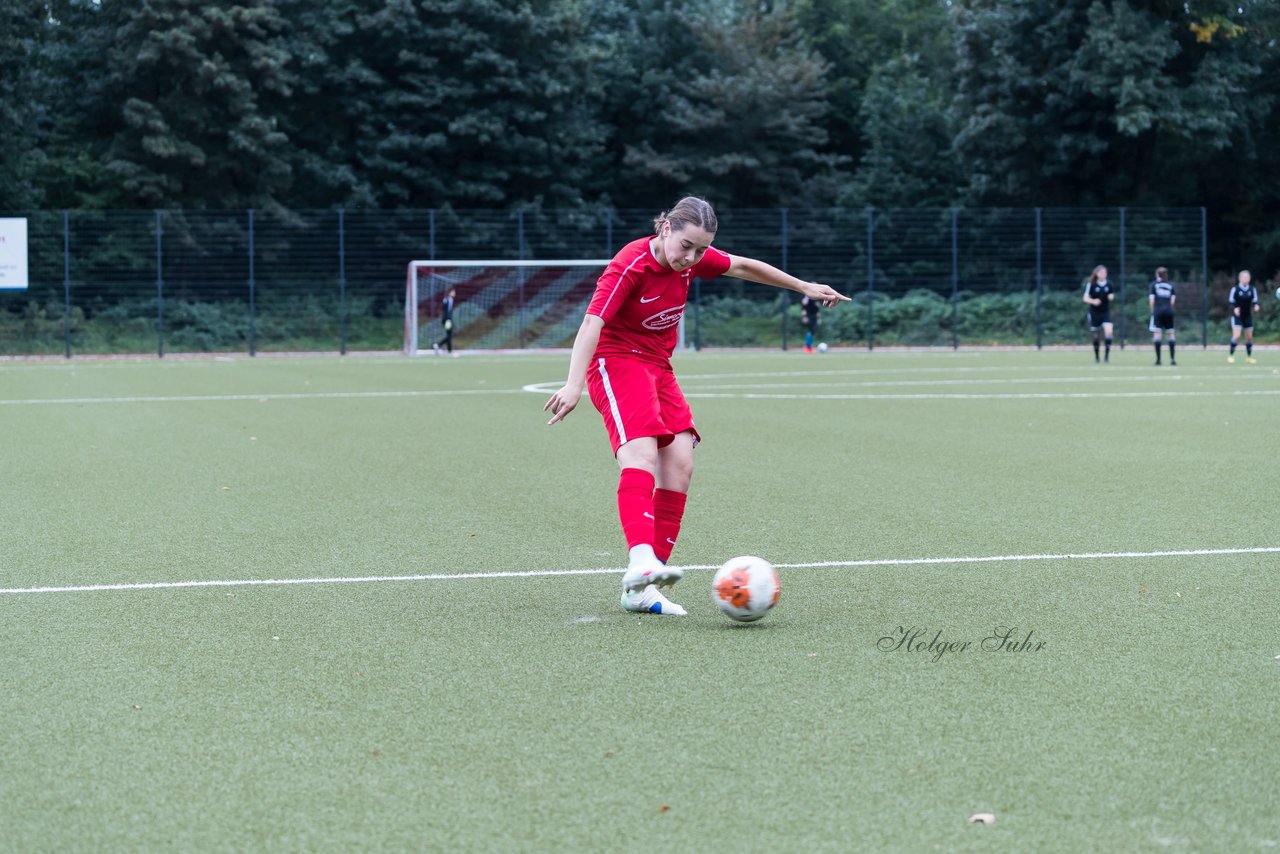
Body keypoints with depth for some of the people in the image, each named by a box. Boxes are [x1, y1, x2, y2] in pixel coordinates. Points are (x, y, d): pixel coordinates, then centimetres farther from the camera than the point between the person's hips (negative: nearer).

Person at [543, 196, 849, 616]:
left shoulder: (693, 258, 1)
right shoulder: (630, 264, -20)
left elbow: (743, 267, 19)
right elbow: (592, 322, -29)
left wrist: (804, 287, 26)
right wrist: (573, 385, -41)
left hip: (659, 368, 7)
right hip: (616, 361, -7)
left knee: (680, 462, -9)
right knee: (642, 454, -29)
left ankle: (641, 590, -10)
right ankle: (640, 561, -48)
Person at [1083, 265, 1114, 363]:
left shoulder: (1109, 284, 0)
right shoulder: (1091, 285, -8)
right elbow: (1086, 298, -7)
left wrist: (1111, 297, -11)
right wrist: (1093, 301, -27)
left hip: (1106, 312, 1)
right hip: (1094, 313, -1)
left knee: (1108, 331, -19)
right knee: (1096, 335, 6)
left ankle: (1107, 354, -11)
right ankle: (1096, 356, 23)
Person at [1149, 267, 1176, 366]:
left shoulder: (1154, 284, 4)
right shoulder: (1170, 285, 10)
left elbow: (1151, 299, -3)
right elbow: (1173, 300, 3)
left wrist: (1153, 310, 8)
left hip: (1158, 311, -2)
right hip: (1169, 311, 2)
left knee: (1157, 333, -4)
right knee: (1170, 334, 8)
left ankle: (1158, 359, -10)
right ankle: (1172, 358, 4)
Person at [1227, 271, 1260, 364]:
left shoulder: (1252, 289, -2)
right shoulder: (1235, 289, -11)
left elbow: (1254, 301, 4)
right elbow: (1230, 302, -5)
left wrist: (1255, 306, -19)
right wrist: (1234, 308, -25)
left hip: (1248, 316, 4)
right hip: (1237, 315, -4)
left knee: (1249, 337, 10)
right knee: (1236, 335, -17)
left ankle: (1249, 357, 24)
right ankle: (1231, 355, -4)